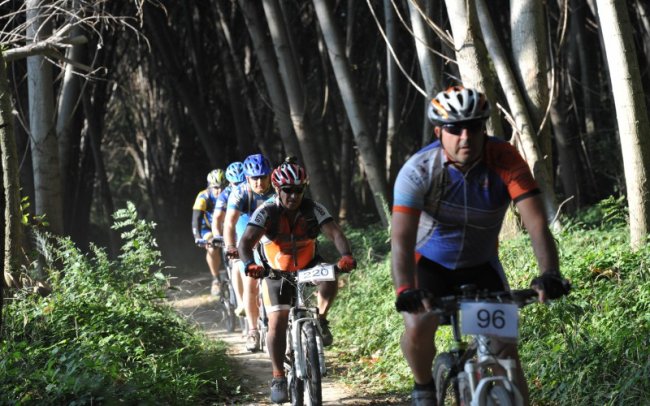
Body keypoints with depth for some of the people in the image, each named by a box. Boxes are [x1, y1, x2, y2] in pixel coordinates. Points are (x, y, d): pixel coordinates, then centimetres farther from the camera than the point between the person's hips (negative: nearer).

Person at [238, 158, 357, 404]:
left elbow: (335, 233, -28)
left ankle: (320, 321, -6)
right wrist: (250, 265, -52)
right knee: (277, 323, -13)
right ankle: (278, 378, -3)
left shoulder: (313, 209, -17)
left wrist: (346, 256, -49)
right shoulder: (267, 212, -21)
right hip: (276, 272, -1)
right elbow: (246, 242, -31)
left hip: (308, 267, 1)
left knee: (331, 278, -31)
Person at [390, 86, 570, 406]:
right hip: (430, 263, -1)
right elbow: (402, 237, -37)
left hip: (481, 266, 2)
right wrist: (405, 290, -54)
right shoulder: (418, 170, -27)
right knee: (418, 329, -25)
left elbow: (536, 221, -33)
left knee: (505, 348, -9)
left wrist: (550, 273, -50)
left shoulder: (505, 160, -24)